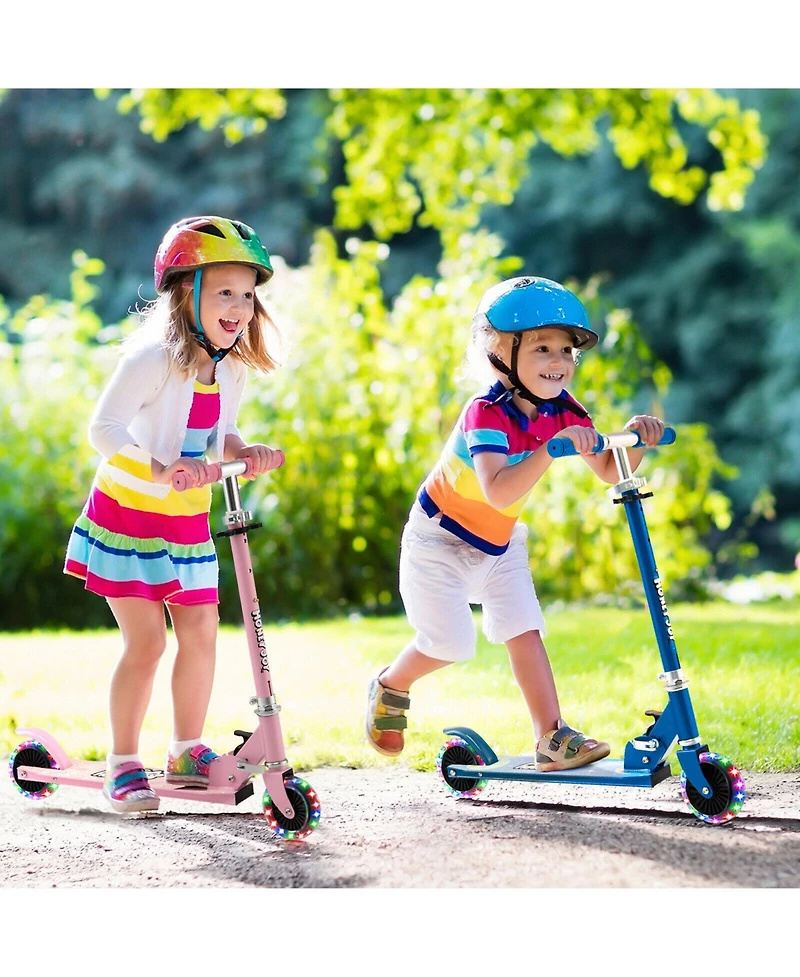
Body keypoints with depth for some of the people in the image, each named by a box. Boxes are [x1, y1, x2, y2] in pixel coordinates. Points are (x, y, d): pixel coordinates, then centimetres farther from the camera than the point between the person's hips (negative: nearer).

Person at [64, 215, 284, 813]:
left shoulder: (231, 368, 1)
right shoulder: (154, 358, -22)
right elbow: (104, 428, -29)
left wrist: (245, 451, -9)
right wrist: (160, 471, -42)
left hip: (187, 523, 7)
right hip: (126, 517, -7)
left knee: (201, 633, 6)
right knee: (146, 641, -8)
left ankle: (187, 752, 22)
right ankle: (123, 764, 6)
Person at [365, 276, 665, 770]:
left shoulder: (564, 412, -10)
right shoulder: (487, 414, -32)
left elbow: (609, 471, -10)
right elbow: (498, 491, -46)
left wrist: (635, 439, -29)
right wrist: (552, 447, -56)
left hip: (499, 542, 6)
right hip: (440, 539, -6)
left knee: (524, 629, -6)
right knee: (450, 642, -8)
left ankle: (552, 737, -6)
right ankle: (389, 688, 21)